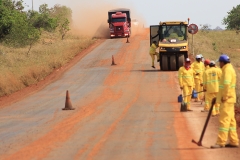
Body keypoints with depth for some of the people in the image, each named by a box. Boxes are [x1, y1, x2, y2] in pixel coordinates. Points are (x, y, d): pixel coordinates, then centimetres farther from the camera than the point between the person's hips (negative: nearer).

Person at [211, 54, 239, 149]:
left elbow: (227, 84, -28)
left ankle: (221, 142, -11)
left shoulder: (227, 70, -15)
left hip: (227, 100, -10)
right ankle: (233, 141, 14)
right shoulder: (229, 69, 18)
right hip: (229, 99, 10)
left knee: (224, 120, -10)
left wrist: (225, 97, -23)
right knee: (230, 120, 11)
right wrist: (222, 96, 15)